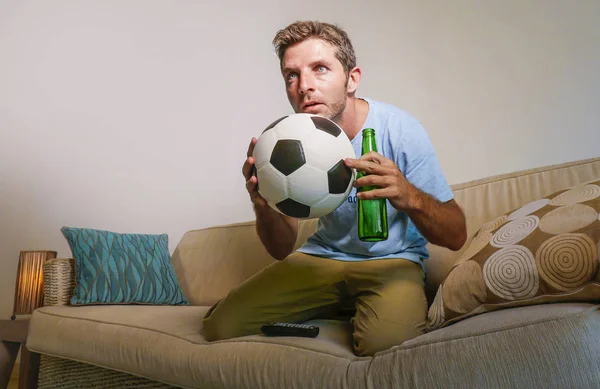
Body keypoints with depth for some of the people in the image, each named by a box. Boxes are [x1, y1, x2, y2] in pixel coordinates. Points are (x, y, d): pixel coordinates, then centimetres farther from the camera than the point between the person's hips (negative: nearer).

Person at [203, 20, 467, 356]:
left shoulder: (399, 129, -19)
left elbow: (456, 237, -17)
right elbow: (283, 250, -5)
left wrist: (408, 196, -39)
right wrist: (263, 206, -29)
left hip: (394, 258, -3)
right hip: (322, 257, 4)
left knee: (384, 340, -36)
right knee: (220, 326, -6)